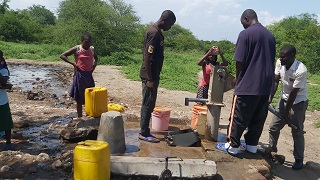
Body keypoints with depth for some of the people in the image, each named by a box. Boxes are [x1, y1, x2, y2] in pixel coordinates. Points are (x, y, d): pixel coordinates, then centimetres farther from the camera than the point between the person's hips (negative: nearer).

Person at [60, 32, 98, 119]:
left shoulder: (92, 49, 7)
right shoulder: (76, 49, -7)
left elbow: (96, 58, 27)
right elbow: (62, 55, -6)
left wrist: (95, 64, 7)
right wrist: (73, 63, -13)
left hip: (89, 75, 5)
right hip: (80, 75, -5)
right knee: (80, 98, 2)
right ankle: (79, 117, 13)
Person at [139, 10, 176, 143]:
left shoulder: (157, 32, 15)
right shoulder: (154, 33, -16)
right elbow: (147, 57, -21)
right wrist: (150, 79, -21)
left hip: (153, 75, 10)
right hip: (150, 76, -10)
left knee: (149, 104, 13)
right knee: (148, 104, -2)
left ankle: (144, 131, 22)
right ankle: (144, 133, 8)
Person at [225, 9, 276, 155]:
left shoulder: (245, 34, -10)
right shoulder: (270, 35, 11)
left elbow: (240, 61, -13)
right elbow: (272, 61, 15)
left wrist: (238, 77, 3)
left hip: (247, 84, -7)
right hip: (266, 85, 7)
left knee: (239, 117, 3)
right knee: (258, 118, 13)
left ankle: (233, 145, 10)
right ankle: (252, 145, 23)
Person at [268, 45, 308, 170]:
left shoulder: (301, 70, -29)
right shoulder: (279, 63, -14)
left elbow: (294, 93, -23)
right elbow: (275, 81, -4)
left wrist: (286, 113, -16)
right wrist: (270, 97, -15)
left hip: (298, 102, -6)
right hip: (284, 98, 6)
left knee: (297, 131, 1)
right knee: (273, 127, 9)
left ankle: (299, 160, 18)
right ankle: (272, 150, 29)